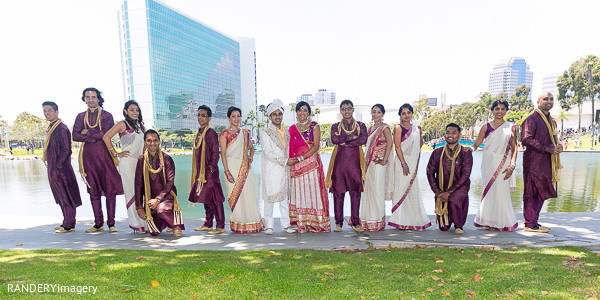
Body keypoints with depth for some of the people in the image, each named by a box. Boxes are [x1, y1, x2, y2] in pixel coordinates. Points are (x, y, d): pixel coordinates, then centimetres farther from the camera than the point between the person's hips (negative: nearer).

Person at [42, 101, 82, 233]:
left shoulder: (62, 129, -14)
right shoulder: (51, 128, 15)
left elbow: (66, 151, -18)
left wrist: (57, 168, -18)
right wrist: (51, 168, 15)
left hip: (61, 169, -9)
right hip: (53, 169, 10)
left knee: (66, 197, -2)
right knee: (61, 198, 15)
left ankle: (69, 225, 4)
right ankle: (66, 222, 24)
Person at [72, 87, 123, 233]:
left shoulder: (107, 116, 5)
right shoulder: (81, 116, 15)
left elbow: (106, 134, -9)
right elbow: (75, 136, 4)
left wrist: (88, 132, -2)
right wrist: (94, 138, -9)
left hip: (104, 154, -3)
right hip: (88, 155, 4)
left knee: (110, 190, -4)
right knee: (93, 191, 6)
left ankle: (111, 223, 4)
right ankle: (98, 224, 14)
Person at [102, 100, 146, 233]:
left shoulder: (140, 126, 17)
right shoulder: (123, 124, -3)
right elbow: (106, 137, -8)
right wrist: (116, 154, -7)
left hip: (140, 162, 6)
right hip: (128, 162, -6)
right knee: (132, 191, -4)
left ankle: (144, 222, 13)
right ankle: (136, 224, 3)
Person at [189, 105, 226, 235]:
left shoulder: (211, 133, -10)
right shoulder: (199, 133, 15)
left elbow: (215, 153, -14)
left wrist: (211, 168, -16)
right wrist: (198, 172, 17)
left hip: (210, 172, -8)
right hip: (201, 172, 9)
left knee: (214, 198, -5)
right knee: (205, 198, 14)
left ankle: (220, 226, 2)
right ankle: (208, 224, 25)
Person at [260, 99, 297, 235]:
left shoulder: (286, 133, 15)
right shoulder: (265, 133, -1)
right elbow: (268, 152, -11)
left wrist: (291, 161, 6)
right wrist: (285, 161, -14)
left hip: (285, 169, 4)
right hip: (271, 170, -4)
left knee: (285, 196, 7)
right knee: (269, 197, -1)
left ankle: (285, 225, 16)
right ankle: (269, 226, 10)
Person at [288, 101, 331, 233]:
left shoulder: (314, 126, 3)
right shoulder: (292, 128, 14)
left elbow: (315, 146, -6)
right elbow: (291, 148, 16)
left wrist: (301, 157, -14)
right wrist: (291, 160, 0)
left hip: (311, 162, -3)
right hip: (296, 166, 3)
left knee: (312, 190, -3)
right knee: (299, 192, 2)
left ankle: (315, 223, 6)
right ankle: (302, 224, 9)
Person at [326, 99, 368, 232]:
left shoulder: (361, 125, 13)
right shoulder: (335, 126, 13)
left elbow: (364, 139, -7)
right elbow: (334, 139, -8)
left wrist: (344, 141, -8)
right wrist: (351, 137, -9)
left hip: (355, 161, 0)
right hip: (339, 161, 0)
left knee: (355, 192, 0)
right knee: (338, 192, 0)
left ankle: (355, 222, 12)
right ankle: (338, 222, 10)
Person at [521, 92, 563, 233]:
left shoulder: (551, 121, 20)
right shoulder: (532, 119, -9)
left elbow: (552, 140, 28)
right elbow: (526, 139, -19)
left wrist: (558, 146, 6)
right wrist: (547, 149, -20)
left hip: (546, 163, 9)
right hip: (534, 162, -9)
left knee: (542, 193, 12)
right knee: (533, 193, -5)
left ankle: (533, 221, 21)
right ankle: (530, 224, 2)